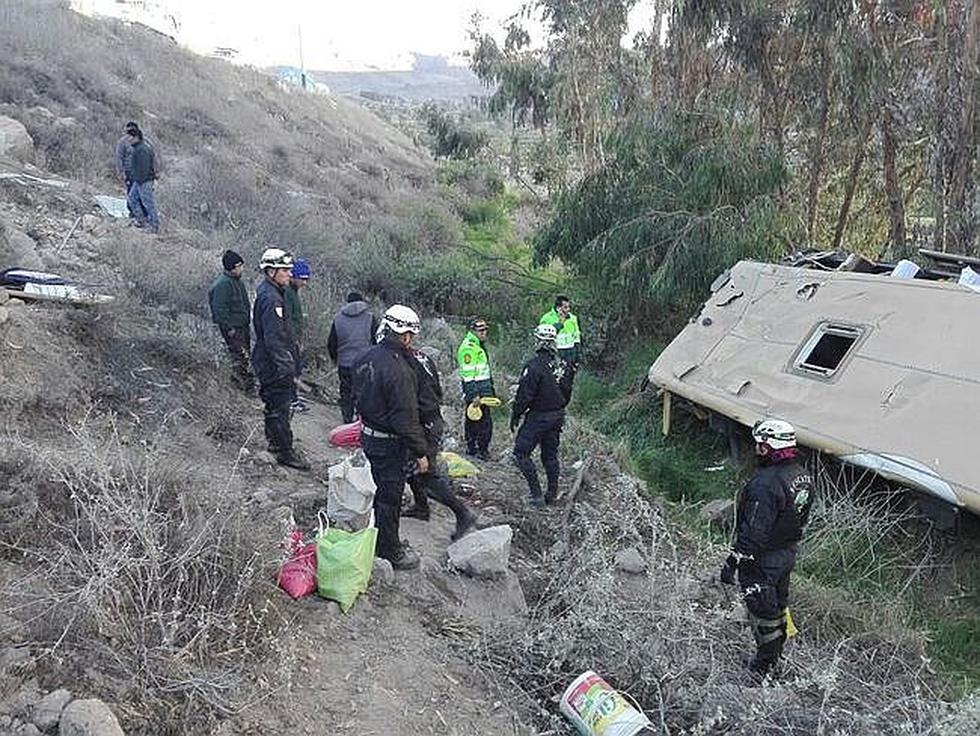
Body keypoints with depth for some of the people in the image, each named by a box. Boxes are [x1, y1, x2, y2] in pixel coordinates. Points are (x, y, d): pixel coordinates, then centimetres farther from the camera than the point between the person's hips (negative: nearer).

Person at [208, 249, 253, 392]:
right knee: (239, 354, -5)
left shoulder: (236, 280, 10)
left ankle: (237, 376, 33)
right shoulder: (222, 284, -21)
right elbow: (220, 309, -22)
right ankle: (246, 383, 1)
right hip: (232, 327, -10)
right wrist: (229, 328, -20)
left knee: (245, 351, 18)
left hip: (243, 324, 10)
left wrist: (247, 320, 21)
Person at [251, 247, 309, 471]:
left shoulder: (267, 292, 12)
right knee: (280, 408, -3)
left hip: (268, 362, 11)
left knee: (274, 405, 22)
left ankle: (274, 442, 36)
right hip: (275, 365, -11)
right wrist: (288, 367, -27)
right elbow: (274, 338, -26)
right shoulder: (271, 298, -22)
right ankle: (285, 452, 4)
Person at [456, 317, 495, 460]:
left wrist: (490, 388, 25)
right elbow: (468, 374, -20)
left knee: (472, 420, 15)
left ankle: (471, 448, 23)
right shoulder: (468, 348, -15)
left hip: (483, 389, 10)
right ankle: (482, 451, -3)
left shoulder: (479, 345, 18)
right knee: (485, 422, -9)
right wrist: (474, 394, -24)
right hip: (476, 390, -10)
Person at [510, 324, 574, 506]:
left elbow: (524, 395, -18)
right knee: (550, 455, 17)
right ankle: (552, 494, 23)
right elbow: (567, 393, 12)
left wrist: (515, 416, -6)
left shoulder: (534, 366, -21)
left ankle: (536, 494, -1)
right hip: (557, 416, 7)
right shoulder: (563, 365, 3)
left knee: (521, 453, 3)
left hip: (538, 416, -7)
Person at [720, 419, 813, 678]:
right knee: (778, 605, 25)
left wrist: (732, 563, -21)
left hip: (763, 559, -9)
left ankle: (764, 668, 26)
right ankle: (777, 656, 44)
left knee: (763, 611, 9)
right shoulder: (803, 474, -3)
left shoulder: (765, 484, -32)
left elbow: (755, 532, -30)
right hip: (788, 552, 9)